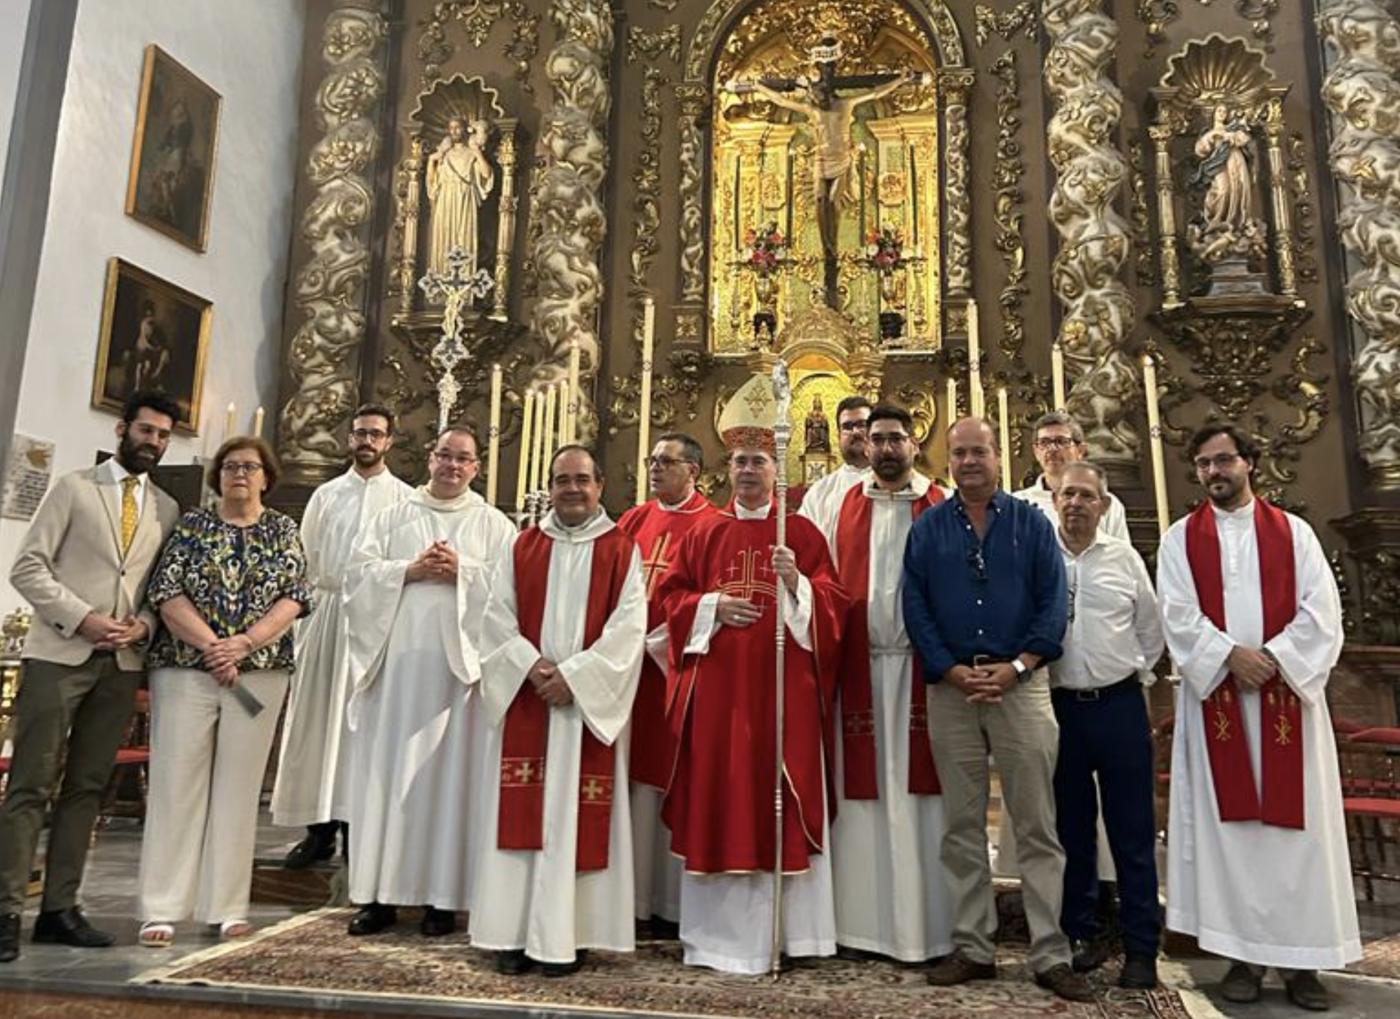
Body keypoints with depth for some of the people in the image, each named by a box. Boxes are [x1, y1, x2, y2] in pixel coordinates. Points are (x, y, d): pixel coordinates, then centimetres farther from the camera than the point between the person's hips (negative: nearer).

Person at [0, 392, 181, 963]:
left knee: (87, 788, 7)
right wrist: (82, 618, -13)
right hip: (59, 654, -4)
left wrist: (143, 624, -8)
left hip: (123, 661, 4)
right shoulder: (74, 488, 3)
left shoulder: (167, 509, 13)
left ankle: (60, 909, 14)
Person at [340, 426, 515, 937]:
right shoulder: (391, 516, 14)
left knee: (446, 773, 0)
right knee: (385, 770, 3)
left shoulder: (494, 525, 9)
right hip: (394, 659, 2)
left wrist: (463, 571, -13)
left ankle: (443, 895, 7)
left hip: (457, 661, -2)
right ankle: (379, 893, 11)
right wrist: (409, 570, -10)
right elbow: (359, 573, 4)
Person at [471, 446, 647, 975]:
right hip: (524, 697, 3)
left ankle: (566, 935, 9)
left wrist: (573, 675, -15)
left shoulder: (622, 550, 2)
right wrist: (532, 665, -11)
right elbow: (497, 618, 4)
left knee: (577, 815, 0)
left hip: (590, 702, -2)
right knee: (519, 812, 3)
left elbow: (628, 627, -7)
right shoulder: (523, 547, 11)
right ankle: (514, 932, 12)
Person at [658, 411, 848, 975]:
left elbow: (832, 602, 1)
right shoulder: (704, 533, 12)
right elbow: (671, 595, 10)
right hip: (716, 682, 2)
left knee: (779, 793, 1)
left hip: (782, 684, -2)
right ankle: (719, 928, 17)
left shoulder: (801, 532, 6)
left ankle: (779, 928, 14)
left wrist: (796, 584, -17)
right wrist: (712, 606, -7)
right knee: (716, 794, 4)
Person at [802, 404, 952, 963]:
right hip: (859, 668, 2)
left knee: (918, 792, 3)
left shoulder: (943, 510, 6)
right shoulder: (842, 509, 11)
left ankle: (923, 925, 15)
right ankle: (862, 922, 17)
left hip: (922, 666, -1)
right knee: (862, 792, 7)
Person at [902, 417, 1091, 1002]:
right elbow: (915, 606, 2)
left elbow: (1053, 602, 0)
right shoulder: (927, 529, 8)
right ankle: (972, 948, 17)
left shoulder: (1032, 523, 6)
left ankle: (1051, 954, 10)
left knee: (1037, 826, 1)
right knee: (962, 827, 7)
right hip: (950, 686, 1)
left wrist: (1016, 667, -11)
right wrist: (953, 672, -10)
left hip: (1021, 683, -1)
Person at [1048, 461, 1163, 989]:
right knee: (1071, 830, 11)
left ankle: (1141, 949, 16)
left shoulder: (1124, 558, 4)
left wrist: (1138, 675, 10)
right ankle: (1081, 936, 25)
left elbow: (1150, 628, 12)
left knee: (1133, 832, 4)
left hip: (1120, 705, 0)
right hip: (1060, 707, 0)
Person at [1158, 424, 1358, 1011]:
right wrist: (1231, 654, -16)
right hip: (1216, 697, 0)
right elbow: (1178, 615, -3)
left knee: (1297, 825, 3)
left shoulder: (1294, 532, 8)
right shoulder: (1180, 539, 7)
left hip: (1287, 694, 1)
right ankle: (1244, 953, 9)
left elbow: (1322, 610, -1)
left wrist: (1273, 657, -14)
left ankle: (1303, 957, 12)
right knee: (1227, 823, 1)